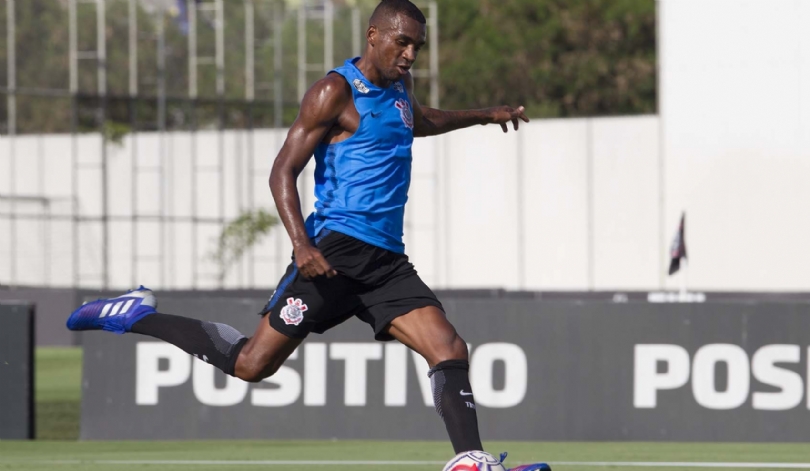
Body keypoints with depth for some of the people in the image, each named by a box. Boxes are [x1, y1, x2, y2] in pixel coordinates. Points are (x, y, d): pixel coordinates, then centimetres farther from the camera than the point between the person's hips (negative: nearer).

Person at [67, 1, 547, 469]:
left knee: (451, 351, -12)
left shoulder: (399, 86, 19)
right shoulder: (336, 92, -6)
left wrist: (484, 115, 50)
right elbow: (283, 172, -11)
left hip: (388, 260, 7)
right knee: (252, 362, -8)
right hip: (338, 251, -7)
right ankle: (138, 315, 8)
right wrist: (302, 244, -24)